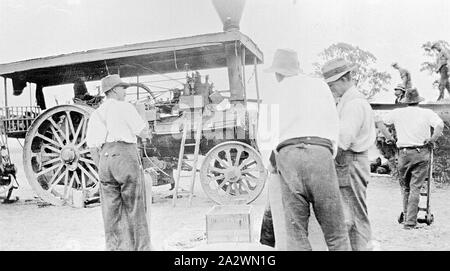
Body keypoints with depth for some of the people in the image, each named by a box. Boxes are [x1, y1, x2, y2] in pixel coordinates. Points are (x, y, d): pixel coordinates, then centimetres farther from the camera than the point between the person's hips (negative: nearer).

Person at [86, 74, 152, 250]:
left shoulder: (95, 114, 16)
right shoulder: (125, 107, 0)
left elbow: (92, 147, 12)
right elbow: (145, 134, -2)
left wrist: (102, 169, 18)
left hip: (105, 159, 5)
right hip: (126, 156, -5)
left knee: (111, 211, 9)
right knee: (135, 210, 2)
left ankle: (114, 247, 12)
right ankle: (141, 247, 5)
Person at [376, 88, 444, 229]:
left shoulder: (397, 113, 6)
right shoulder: (427, 113, 1)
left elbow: (379, 122, 8)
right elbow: (440, 125, -15)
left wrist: (389, 137, 10)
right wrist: (432, 140, -3)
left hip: (403, 153, 1)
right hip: (421, 154, -1)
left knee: (405, 187, 15)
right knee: (415, 188, 0)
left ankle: (406, 216, 20)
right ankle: (410, 221, -3)